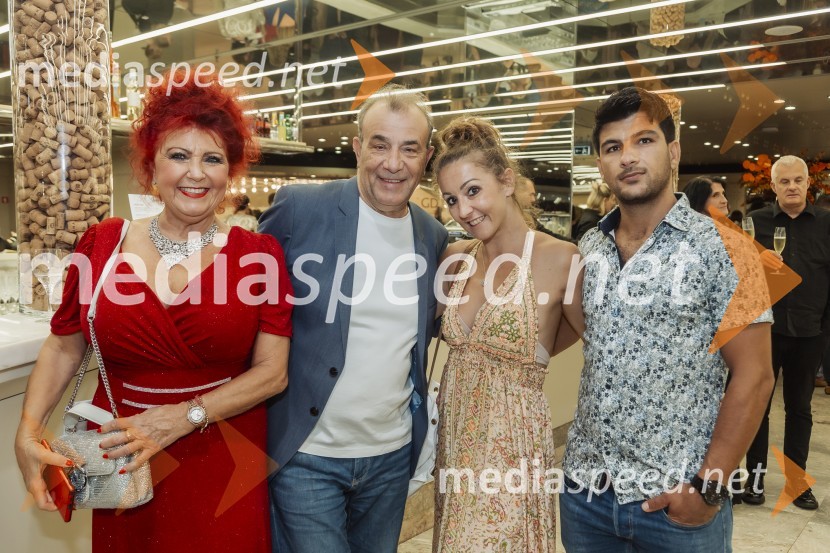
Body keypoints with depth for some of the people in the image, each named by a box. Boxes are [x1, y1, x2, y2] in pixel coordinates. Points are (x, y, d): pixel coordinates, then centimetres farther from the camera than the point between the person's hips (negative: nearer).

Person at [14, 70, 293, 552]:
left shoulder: (260, 254, -8)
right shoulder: (102, 244, -2)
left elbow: (272, 371, -9)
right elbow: (64, 347, 8)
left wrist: (182, 418, -17)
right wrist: (29, 431, -4)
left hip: (224, 466, -1)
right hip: (120, 465, 2)